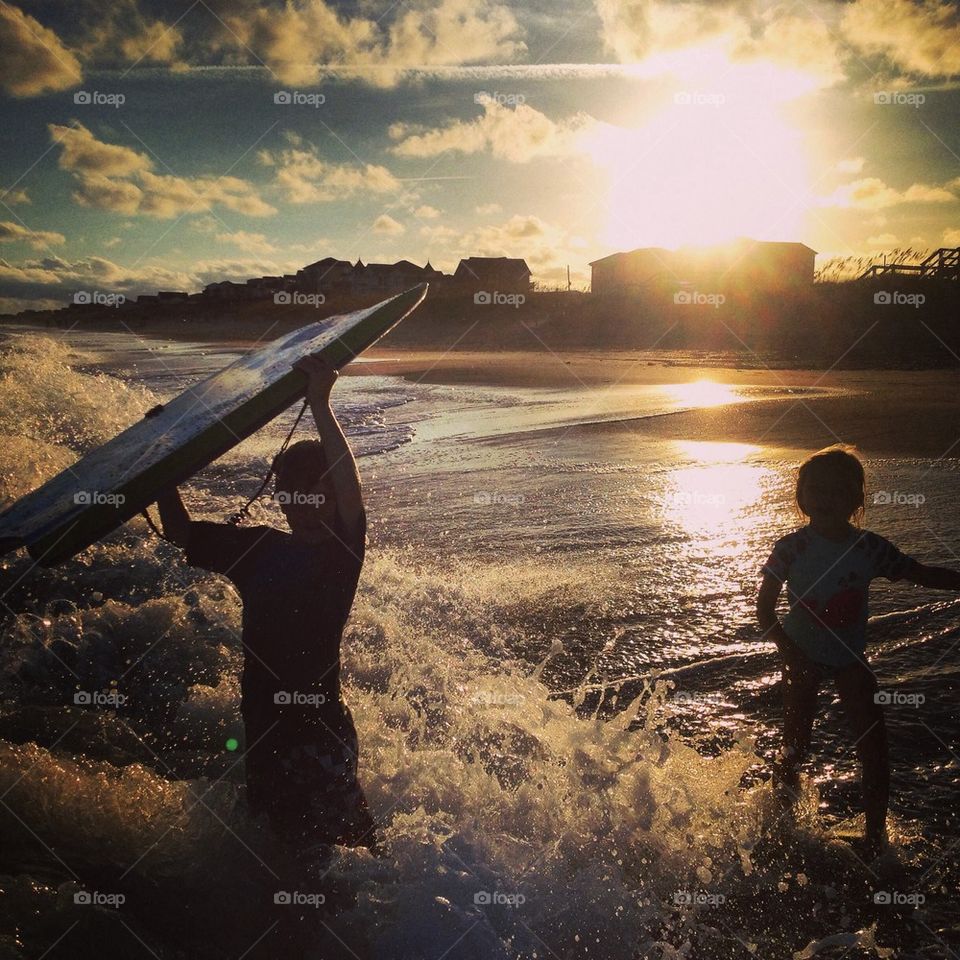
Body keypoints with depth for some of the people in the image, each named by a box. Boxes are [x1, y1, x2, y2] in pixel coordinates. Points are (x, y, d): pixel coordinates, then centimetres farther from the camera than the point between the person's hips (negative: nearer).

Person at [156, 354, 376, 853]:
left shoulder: (341, 551, -9)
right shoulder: (258, 547, 7)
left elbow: (351, 492, -29)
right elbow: (181, 531, 16)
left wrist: (320, 406, -33)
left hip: (320, 725, -6)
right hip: (261, 725, 6)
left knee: (346, 846, -3)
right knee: (279, 840, 22)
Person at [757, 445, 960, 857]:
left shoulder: (870, 548, -10)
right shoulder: (791, 549, -17)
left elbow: (923, 574, 3)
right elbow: (765, 609, -12)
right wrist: (790, 651, -23)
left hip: (849, 657, 2)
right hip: (803, 657, -2)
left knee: (874, 750, -2)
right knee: (794, 749, 3)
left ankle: (875, 837, 17)